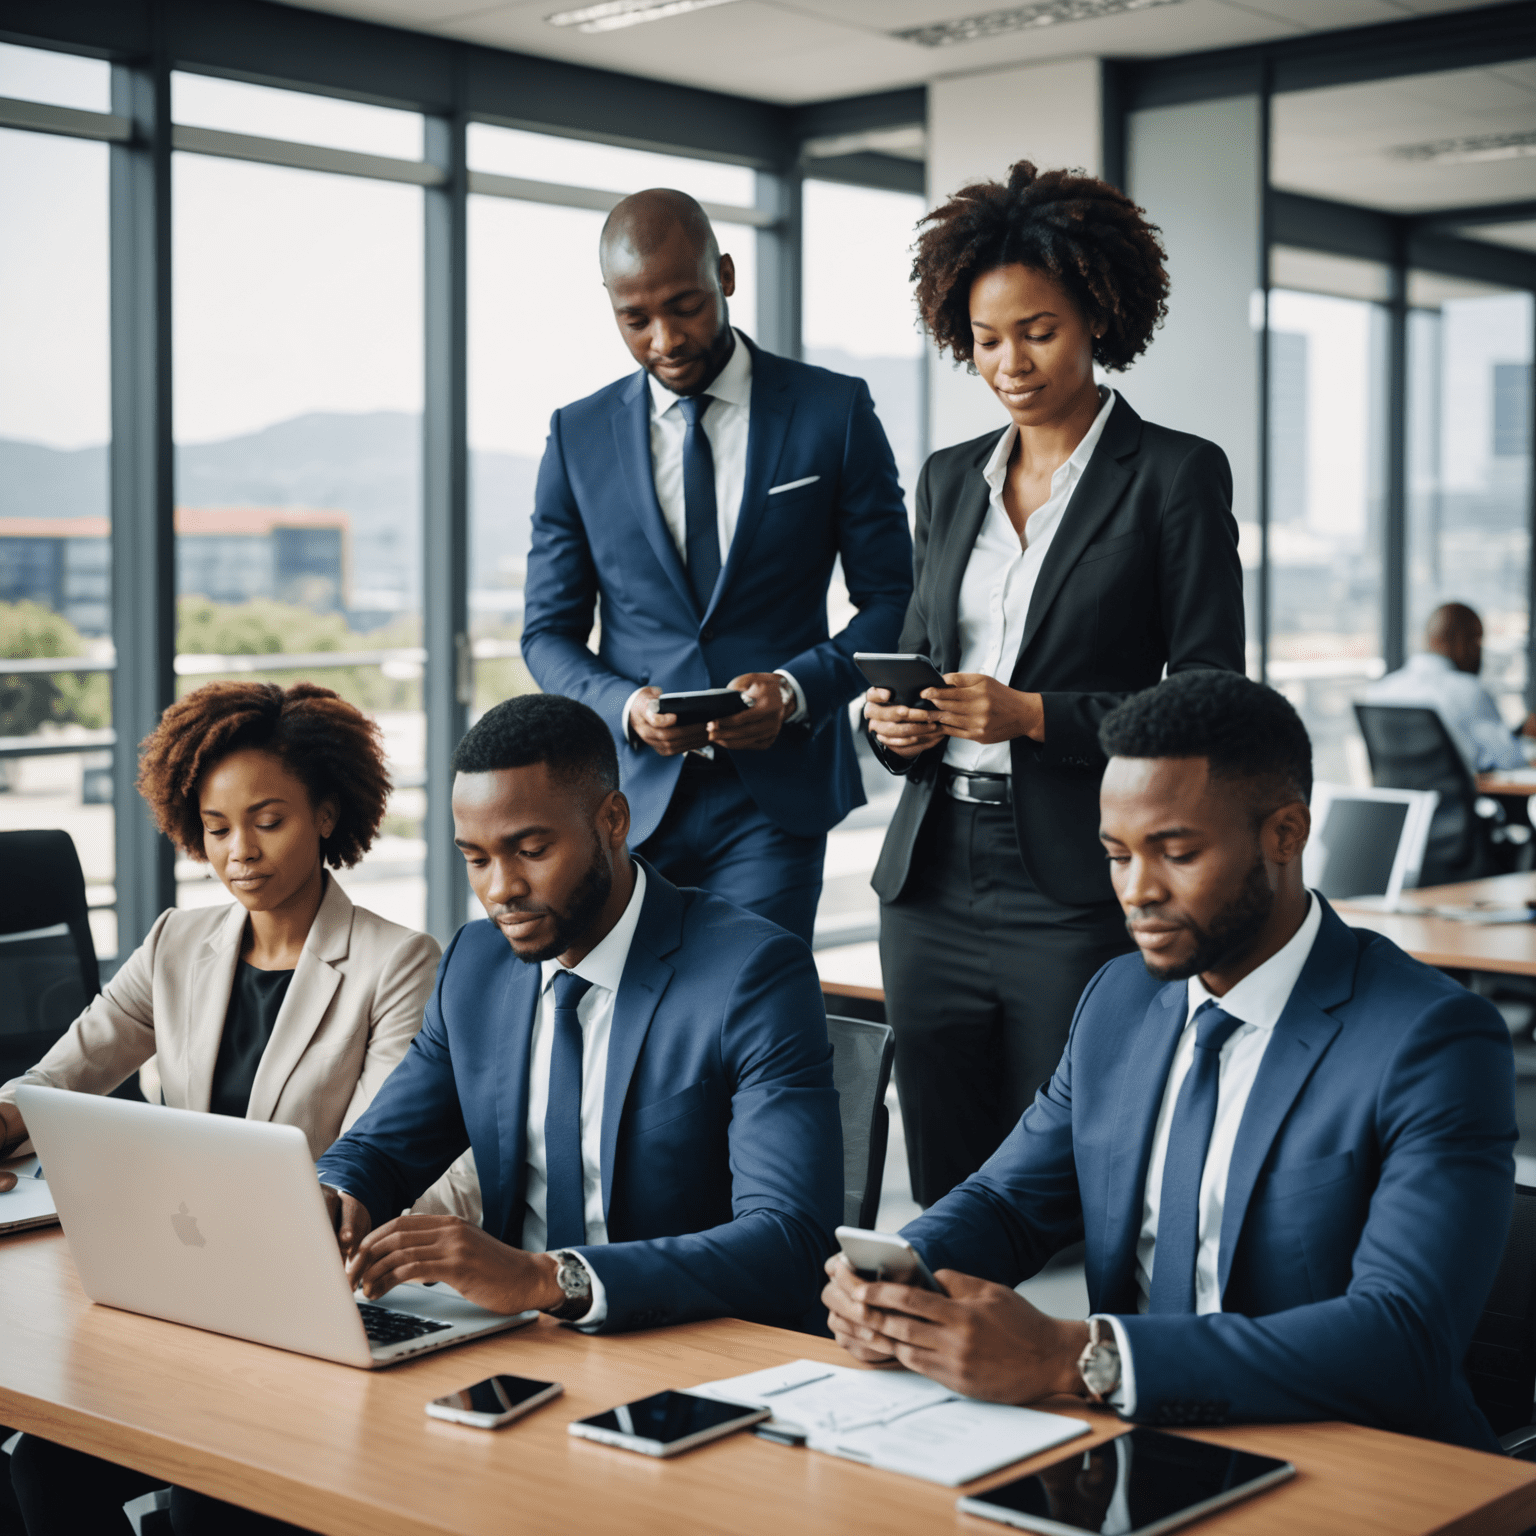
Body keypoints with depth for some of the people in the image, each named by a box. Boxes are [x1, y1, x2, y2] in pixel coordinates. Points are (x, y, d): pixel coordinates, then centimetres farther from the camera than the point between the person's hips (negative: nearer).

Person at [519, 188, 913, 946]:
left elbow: (892, 600, 4)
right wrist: (625, 705, -11)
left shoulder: (835, 412, 2)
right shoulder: (578, 436, 8)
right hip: (630, 796, 2)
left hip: (776, 797, -2)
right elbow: (549, 631, 10)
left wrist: (799, 687, -14)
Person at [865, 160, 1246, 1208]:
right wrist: (895, 720, -1)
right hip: (935, 883, 5)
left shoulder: (1177, 474, -2)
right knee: (944, 1201, 8)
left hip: (1080, 894, -5)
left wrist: (1032, 716, -17)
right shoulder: (950, 479, 15)